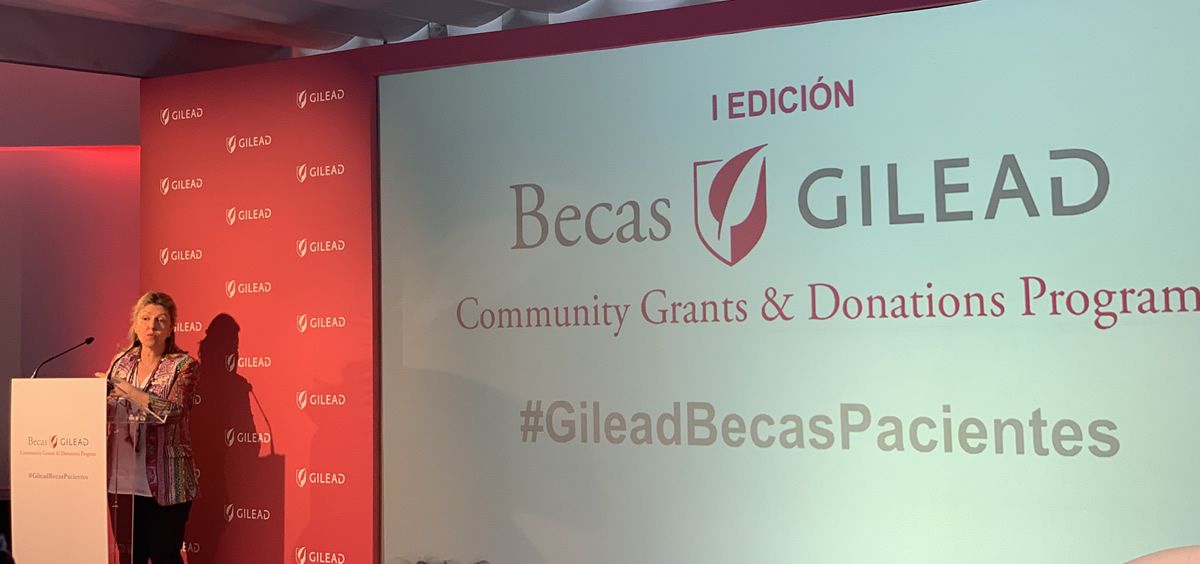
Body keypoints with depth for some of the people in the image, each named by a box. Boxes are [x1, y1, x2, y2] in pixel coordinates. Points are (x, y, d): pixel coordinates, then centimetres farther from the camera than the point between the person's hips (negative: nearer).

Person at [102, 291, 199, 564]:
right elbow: (105, 410, 16)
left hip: (162, 480, -4)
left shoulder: (183, 365, -5)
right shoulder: (122, 362, 9)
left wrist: (124, 387, -19)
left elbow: (172, 411, -20)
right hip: (123, 478, 4)